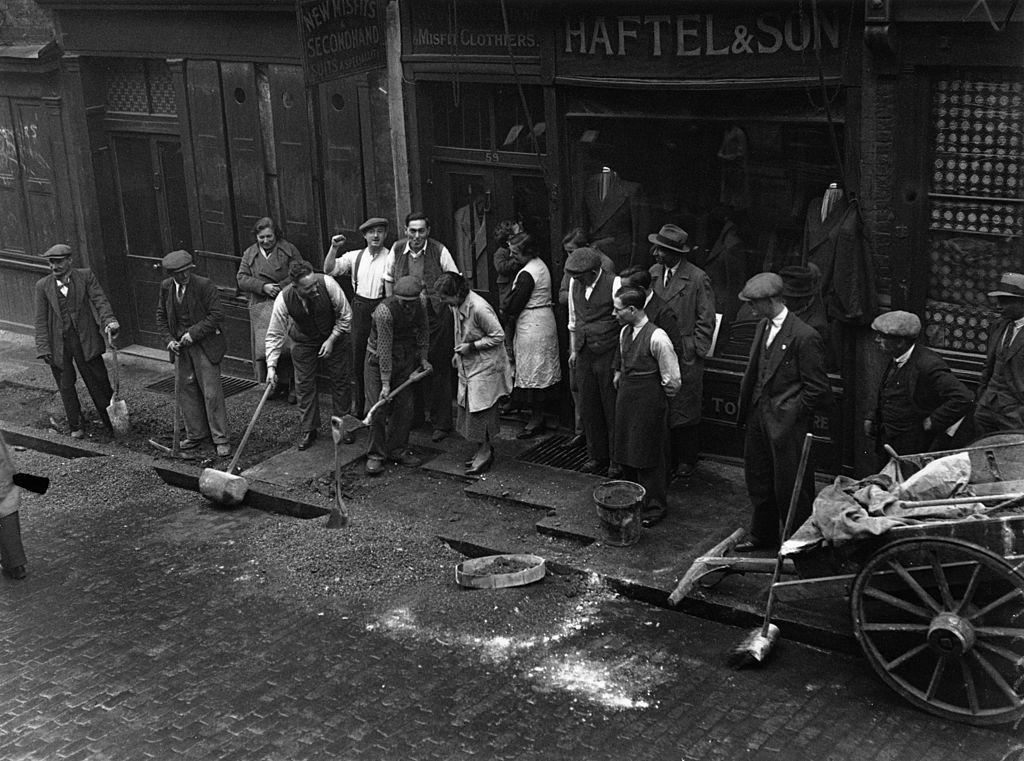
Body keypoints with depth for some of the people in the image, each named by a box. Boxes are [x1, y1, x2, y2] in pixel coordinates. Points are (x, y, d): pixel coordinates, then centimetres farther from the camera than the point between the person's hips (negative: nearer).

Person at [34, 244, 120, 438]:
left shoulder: (85, 276, 0)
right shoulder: (43, 286, 2)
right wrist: (43, 348, -6)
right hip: (58, 344, 1)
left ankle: (112, 422, 17)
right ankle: (75, 426, 24)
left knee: (98, 382, 4)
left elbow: (100, 301, -7)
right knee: (66, 386, 10)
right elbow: (41, 319, 1)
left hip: (85, 340, -1)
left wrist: (109, 321, -26)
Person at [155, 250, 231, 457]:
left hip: (205, 345, -5)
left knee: (211, 392, -4)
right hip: (181, 346, 5)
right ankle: (195, 434, 23)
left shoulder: (204, 285, -14)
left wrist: (193, 333, -19)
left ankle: (220, 439, 3)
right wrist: (169, 339, -3)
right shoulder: (166, 287, 2)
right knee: (187, 391, 10)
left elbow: (217, 314, -16)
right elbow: (161, 316, 12)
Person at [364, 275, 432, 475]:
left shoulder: (420, 306, -11)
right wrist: (385, 383, -25)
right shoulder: (384, 311, -29)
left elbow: (423, 331, 9)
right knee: (378, 409, -5)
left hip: (406, 358, 5)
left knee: (404, 407, 6)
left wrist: (423, 358, 4)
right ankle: (376, 455, 6)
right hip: (378, 359, -5)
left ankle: (398, 450, 20)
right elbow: (384, 348, -27)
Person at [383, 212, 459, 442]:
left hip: (436, 317, -3)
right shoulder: (397, 250, 3)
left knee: (438, 370, 0)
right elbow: (388, 279, 15)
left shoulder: (439, 251, -7)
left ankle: (442, 423, 7)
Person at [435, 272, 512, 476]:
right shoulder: (456, 305, -1)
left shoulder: (479, 309, -27)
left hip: (485, 366, -9)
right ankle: (484, 451, 24)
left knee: (479, 411, -3)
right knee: (468, 408, 12)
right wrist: (458, 351, 9)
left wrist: (471, 347, -20)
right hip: (467, 365, 9)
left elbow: (498, 336, -21)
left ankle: (484, 454, 9)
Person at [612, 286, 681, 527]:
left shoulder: (657, 338, -20)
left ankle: (654, 507, 16)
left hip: (649, 401, -7)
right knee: (626, 452, 15)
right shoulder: (625, 332, 3)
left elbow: (672, 380, -14)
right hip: (625, 399, 7)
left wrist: (656, 398, -2)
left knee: (649, 455, 2)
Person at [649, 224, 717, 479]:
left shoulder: (697, 279, -12)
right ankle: (668, 455, 21)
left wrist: (694, 350, -9)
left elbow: (706, 320, -7)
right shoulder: (654, 273, 6)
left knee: (685, 409, 5)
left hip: (685, 355, -5)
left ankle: (687, 460, 18)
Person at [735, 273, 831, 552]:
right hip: (758, 418, 8)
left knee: (789, 487, 2)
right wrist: (747, 408, 12)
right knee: (758, 480, 19)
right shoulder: (762, 327, 7)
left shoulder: (805, 337, -18)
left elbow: (818, 390, -15)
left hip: (786, 424, -8)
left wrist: (789, 413, -13)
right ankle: (763, 536, 37)